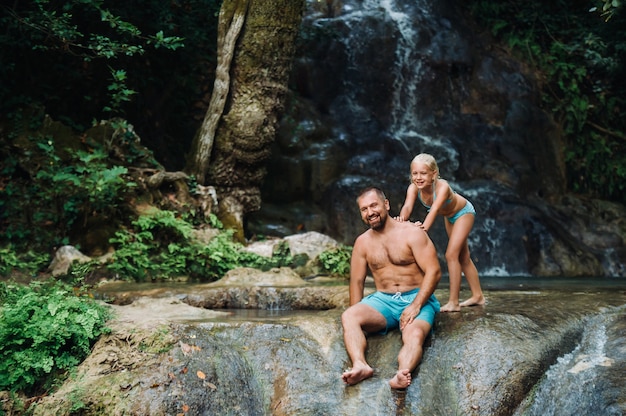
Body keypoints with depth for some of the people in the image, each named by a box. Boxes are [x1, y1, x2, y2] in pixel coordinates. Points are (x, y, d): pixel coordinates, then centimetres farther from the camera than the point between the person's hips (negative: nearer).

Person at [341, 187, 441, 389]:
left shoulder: (412, 233, -3)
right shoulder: (362, 242, 10)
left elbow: (434, 272, -9)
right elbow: (357, 281, 11)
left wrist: (415, 306, -20)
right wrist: (358, 315, -3)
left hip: (417, 298, -3)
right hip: (383, 300, 3)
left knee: (414, 335, -36)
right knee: (348, 316, -27)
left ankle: (402, 375, -61)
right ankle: (360, 365, -49)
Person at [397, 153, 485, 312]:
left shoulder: (442, 186, -40)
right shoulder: (413, 188, -27)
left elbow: (435, 209, -54)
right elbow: (407, 206, -44)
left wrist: (425, 226, -72)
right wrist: (402, 218, -67)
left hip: (464, 213, -7)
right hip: (449, 216, 7)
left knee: (451, 255, -16)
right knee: (463, 257, 17)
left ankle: (453, 302, -9)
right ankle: (477, 296, 32)